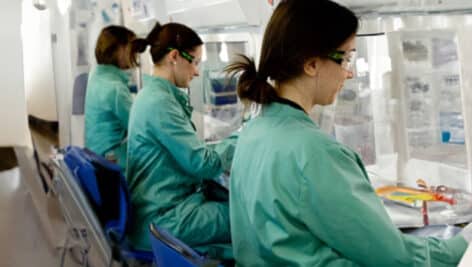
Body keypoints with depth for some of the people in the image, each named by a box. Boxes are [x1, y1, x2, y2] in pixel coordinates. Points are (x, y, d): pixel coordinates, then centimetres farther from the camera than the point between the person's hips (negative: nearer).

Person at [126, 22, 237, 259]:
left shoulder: (154, 95, 12)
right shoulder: (159, 103, -18)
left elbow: (189, 152, 15)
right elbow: (202, 164, -19)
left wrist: (234, 142, 8)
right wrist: (240, 140, -5)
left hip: (166, 205, 10)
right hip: (163, 221, -10)